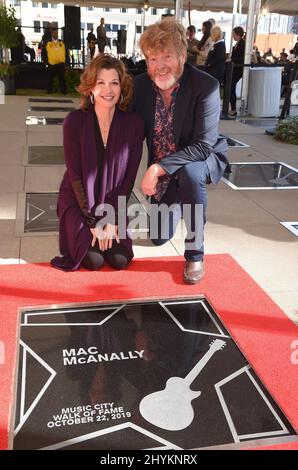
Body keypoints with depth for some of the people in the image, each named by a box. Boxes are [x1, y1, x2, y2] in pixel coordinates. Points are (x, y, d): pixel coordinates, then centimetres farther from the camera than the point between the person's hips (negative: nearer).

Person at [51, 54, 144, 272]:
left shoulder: (134, 123, -10)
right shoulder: (74, 121, -15)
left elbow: (129, 175, -7)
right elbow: (75, 174, -13)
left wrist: (112, 219, -12)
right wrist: (95, 221, -15)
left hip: (114, 203, 2)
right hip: (78, 201, -1)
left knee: (120, 260, -13)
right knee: (93, 260, -16)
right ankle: (77, 232, 16)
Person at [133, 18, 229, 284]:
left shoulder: (206, 87, -27)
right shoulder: (141, 85, -13)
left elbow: (203, 146, -31)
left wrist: (158, 168, -37)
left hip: (202, 159, -4)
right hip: (161, 169, 5)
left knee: (190, 173, -42)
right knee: (159, 238, 9)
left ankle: (195, 252, -22)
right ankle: (176, 203, 44)